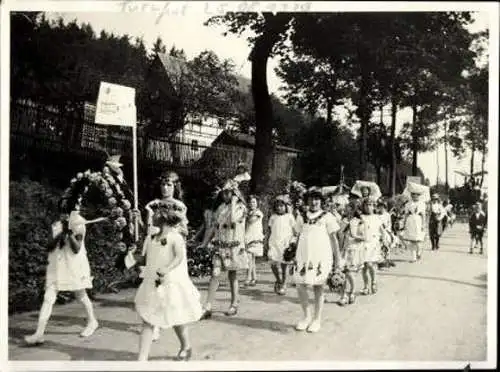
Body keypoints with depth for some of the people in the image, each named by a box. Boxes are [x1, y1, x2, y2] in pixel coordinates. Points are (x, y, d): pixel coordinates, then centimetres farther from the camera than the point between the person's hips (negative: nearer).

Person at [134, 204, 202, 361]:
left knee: (177, 321, 12)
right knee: (147, 323, 0)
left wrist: (167, 269, -41)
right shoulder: (151, 238, 5)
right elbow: (144, 257, 17)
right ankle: (142, 360, 3)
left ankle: (186, 348, 38)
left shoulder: (175, 237, -14)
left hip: (172, 284, -5)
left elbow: (180, 257, -29)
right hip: (152, 285, 5)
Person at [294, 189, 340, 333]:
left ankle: (316, 319, 18)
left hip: (321, 258, -3)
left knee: (318, 287, 4)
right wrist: (296, 256, 15)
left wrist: (337, 257, -3)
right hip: (303, 257, 4)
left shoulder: (327, 217, 2)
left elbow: (333, 238, 1)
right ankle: (306, 316, 20)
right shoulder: (303, 217, 13)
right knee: (300, 286, 0)